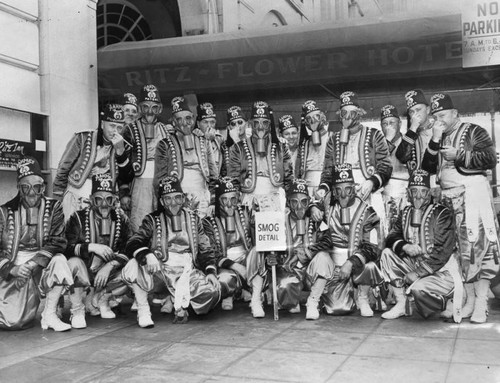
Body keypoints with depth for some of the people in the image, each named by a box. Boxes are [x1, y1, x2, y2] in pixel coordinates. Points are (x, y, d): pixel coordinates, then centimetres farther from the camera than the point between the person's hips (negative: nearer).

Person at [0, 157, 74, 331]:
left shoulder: (53, 207, 0)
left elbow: (58, 241, -9)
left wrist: (33, 263, -22)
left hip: (41, 263, 1)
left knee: (59, 261, -33)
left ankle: (49, 315, -18)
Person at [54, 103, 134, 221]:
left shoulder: (122, 146, 4)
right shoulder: (83, 139, -5)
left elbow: (127, 179, -5)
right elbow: (63, 168, 2)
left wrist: (120, 151, -17)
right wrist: (57, 199, 3)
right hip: (75, 201, -2)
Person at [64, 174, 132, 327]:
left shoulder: (121, 218, 0)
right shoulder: (79, 218, -7)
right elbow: (66, 248, -20)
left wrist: (109, 266, -23)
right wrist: (91, 247, -33)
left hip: (107, 272, 3)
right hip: (84, 272, -2)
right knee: (74, 262, -34)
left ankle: (100, 298, 4)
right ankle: (77, 311, -15)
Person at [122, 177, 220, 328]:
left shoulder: (193, 219, 13)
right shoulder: (153, 220, 6)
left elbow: (205, 249, 13)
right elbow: (132, 245, -7)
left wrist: (211, 272, -6)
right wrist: (147, 255, -29)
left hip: (186, 272, 1)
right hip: (158, 270, -1)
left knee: (211, 291, -26)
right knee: (133, 266, -31)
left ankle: (181, 302, 6)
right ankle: (143, 311, -8)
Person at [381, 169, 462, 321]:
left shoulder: (442, 213, -14)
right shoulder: (406, 213, 6)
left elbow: (442, 252, -20)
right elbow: (392, 237, 4)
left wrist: (417, 273, -21)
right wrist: (404, 246, -20)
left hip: (444, 271, -7)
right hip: (415, 265, 7)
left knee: (418, 288, -32)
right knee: (387, 253, -10)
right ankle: (401, 305, -4)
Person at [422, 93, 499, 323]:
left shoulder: (473, 132, 4)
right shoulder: (438, 141, 20)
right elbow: (428, 168, 10)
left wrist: (459, 155, -10)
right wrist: (435, 142, 0)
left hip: (472, 190, -6)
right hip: (448, 196, 6)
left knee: (477, 241, -13)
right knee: (458, 247, 2)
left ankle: (481, 302, -11)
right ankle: (468, 300, 7)